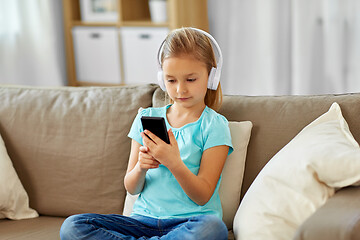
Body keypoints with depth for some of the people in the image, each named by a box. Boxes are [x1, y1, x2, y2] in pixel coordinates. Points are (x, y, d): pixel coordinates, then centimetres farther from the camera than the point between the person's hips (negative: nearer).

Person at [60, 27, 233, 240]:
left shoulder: (214, 125, 0)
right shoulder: (146, 118, 12)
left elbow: (203, 196, -7)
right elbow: (132, 188, 11)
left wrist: (174, 163, -23)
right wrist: (141, 168, -12)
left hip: (188, 222, -3)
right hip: (144, 219, 3)